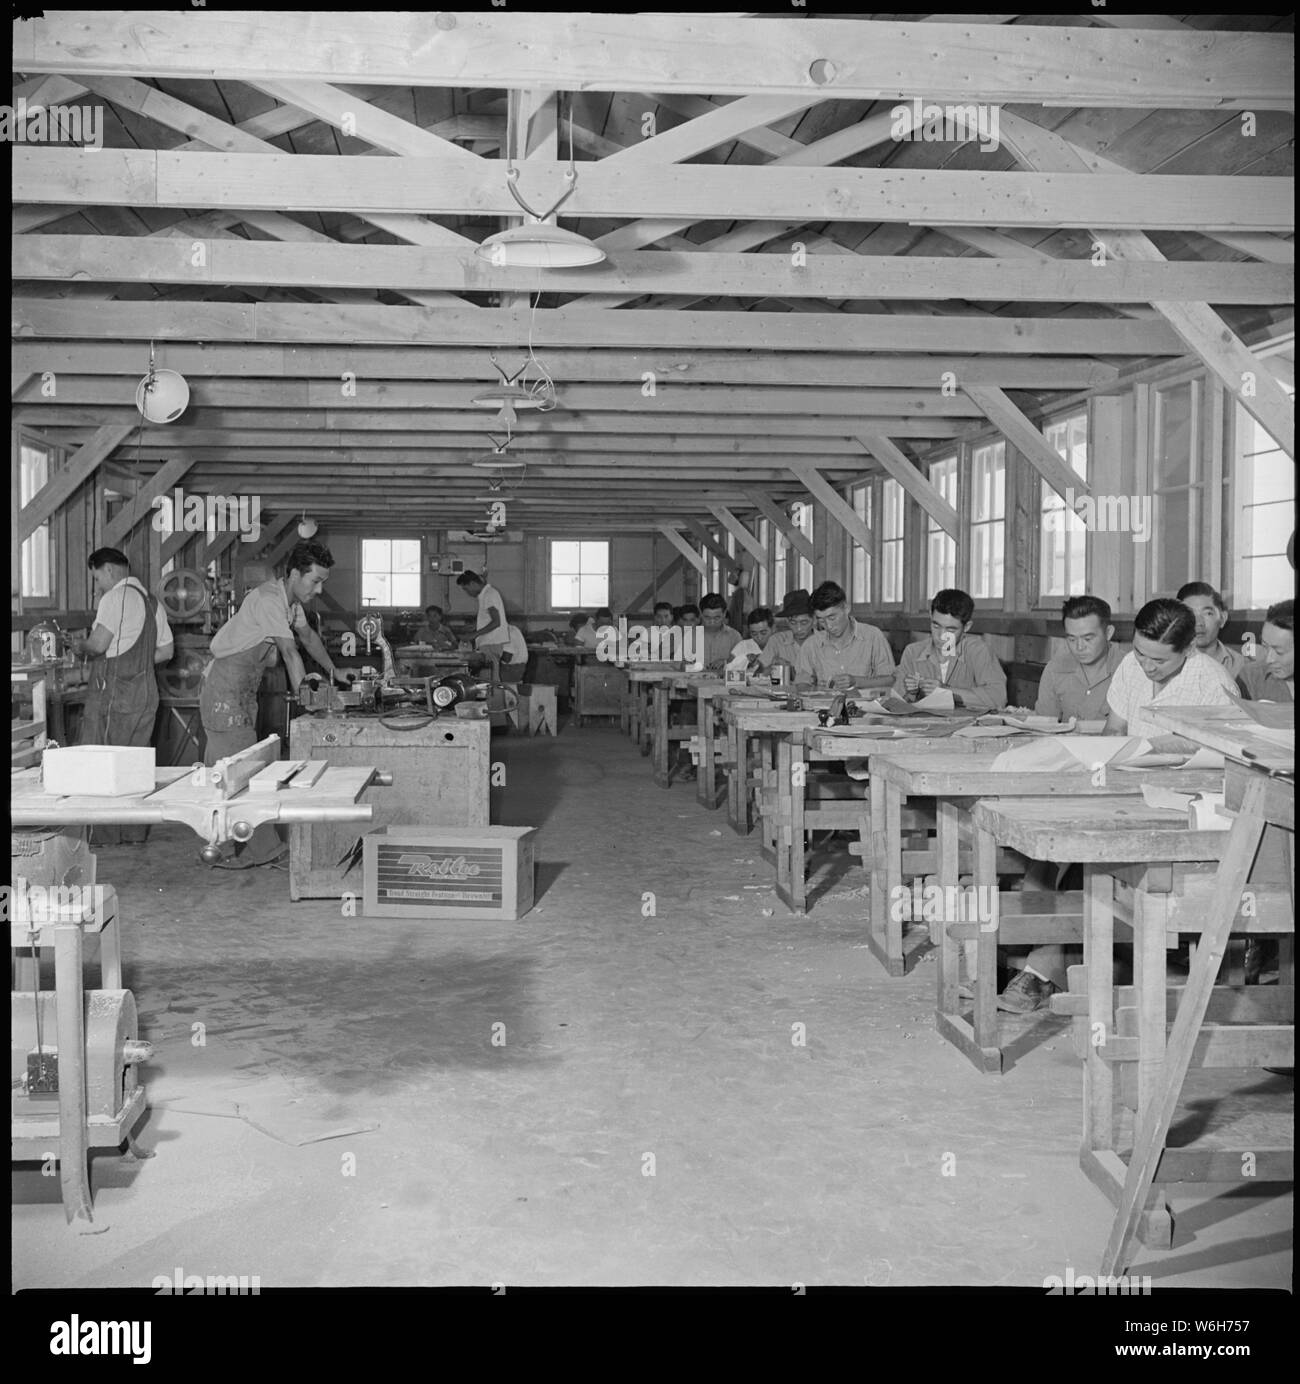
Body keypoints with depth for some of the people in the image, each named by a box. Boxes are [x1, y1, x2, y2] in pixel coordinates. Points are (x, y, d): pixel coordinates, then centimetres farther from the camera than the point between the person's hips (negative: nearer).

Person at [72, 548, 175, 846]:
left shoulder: (116, 597, -10)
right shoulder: (152, 601, 16)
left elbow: (98, 644, -17)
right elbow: (166, 651, 19)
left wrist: (80, 647, 2)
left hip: (113, 694, -8)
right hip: (146, 695, 8)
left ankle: (104, 836, 0)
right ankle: (135, 833, 14)